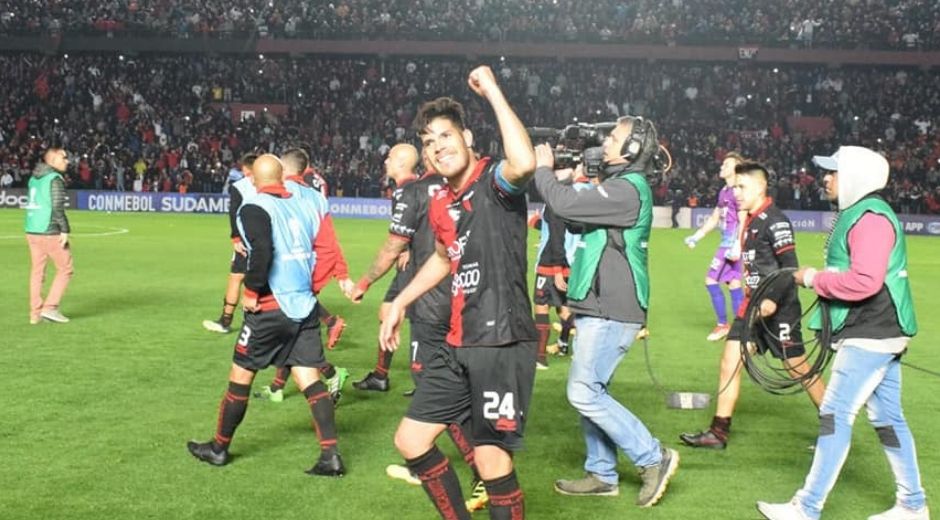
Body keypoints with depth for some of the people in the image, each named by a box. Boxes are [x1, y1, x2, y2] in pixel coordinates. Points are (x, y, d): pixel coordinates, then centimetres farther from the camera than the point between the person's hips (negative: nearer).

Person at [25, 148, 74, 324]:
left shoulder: (34, 178, 14)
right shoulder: (55, 179, -11)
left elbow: (33, 204, 18)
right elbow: (57, 207, -19)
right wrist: (65, 230, -16)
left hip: (32, 231, 8)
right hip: (50, 232, -8)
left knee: (37, 271, 11)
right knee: (65, 269, 3)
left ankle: (35, 314, 13)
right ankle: (50, 307, -1)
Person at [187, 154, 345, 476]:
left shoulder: (254, 208, -9)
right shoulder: (305, 202, 9)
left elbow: (262, 251, -24)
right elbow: (325, 247, 6)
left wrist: (251, 292, -13)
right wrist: (309, 285, 14)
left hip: (270, 307, -5)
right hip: (305, 305, 5)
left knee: (241, 375, 11)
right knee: (309, 378, 5)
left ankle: (219, 448, 26)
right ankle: (331, 456, -2)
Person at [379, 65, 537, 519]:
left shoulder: (495, 181, -12)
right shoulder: (439, 206, 12)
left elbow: (525, 162, -37)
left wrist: (492, 91, -27)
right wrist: (400, 302, 32)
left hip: (502, 344, -8)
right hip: (458, 345, 9)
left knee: (492, 462, -6)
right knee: (410, 440, 14)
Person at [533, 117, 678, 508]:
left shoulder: (628, 188, -17)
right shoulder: (618, 185, 16)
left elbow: (566, 205, -24)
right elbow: (576, 215, 16)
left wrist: (543, 169, -7)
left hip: (611, 311, -10)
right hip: (598, 307, 10)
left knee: (584, 393, -9)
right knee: (591, 390, 13)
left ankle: (654, 458, 1)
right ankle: (601, 475, 22)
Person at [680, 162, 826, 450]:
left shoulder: (775, 221, -15)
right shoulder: (750, 221, 12)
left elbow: (790, 266, -20)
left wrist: (774, 300, -29)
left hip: (778, 309, -8)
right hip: (753, 306, 9)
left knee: (799, 369, 3)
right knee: (730, 361, 1)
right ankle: (718, 432, 5)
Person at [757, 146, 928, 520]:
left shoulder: (871, 217, -17)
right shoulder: (859, 213, 15)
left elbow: (864, 281, -28)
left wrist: (813, 279, -16)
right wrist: (821, 280, 6)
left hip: (870, 336, -11)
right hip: (878, 333, 11)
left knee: (835, 415, -8)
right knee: (887, 417, 14)